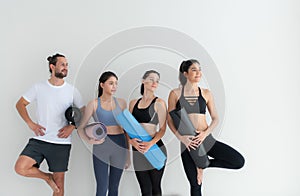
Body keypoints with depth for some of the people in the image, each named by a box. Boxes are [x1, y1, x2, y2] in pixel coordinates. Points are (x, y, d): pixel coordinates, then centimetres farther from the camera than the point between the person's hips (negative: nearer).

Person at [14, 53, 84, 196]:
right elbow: (20, 104, 8)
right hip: (39, 140, 1)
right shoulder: (39, 87, 1)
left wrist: (72, 126, -10)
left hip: (61, 143, 0)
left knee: (59, 183, 6)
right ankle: (47, 177, 10)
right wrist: (30, 124, -6)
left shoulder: (72, 91, 1)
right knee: (20, 168, -17)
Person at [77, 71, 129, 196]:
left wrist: (128, 154, 9)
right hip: (101, 147, -2)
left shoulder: (121, 102, 5)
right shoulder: (94, 104, -2)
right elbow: (81, 128, 0)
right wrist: (89, 140, -21)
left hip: (119, 146, 2)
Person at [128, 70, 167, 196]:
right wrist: (131, 140, -8)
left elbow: (162, 129, -5)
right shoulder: (133, 103, 11)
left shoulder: (159, 103, -1)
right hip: (138, 151, 3)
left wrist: (151, 144, -21)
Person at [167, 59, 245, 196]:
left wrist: (205, 133, -12)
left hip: (206, 140, 2)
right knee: (195, 185, 7)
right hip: (188, 143, -2)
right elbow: (170, 120, 0)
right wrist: (181, 137, -14)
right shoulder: (175, 94, -2)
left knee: (239, 161, -12)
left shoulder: (206, 93, 4)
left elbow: (215, 118, 6)